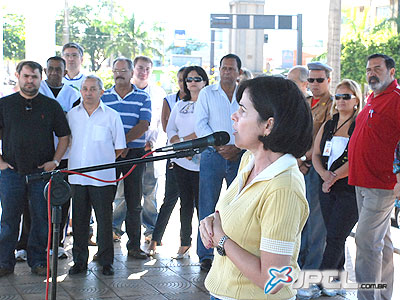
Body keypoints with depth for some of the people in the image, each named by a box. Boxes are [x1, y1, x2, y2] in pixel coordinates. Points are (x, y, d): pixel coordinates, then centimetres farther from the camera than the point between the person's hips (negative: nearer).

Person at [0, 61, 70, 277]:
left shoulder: (51, 106, 6)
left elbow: (64, 136, 10)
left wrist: (55, 161, -2)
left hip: (42, 172, 0)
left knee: (41, 218, 3)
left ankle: (38, 261, 15)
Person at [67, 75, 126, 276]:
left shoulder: (112, 116, 2)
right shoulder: (72, 115, 10)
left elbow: (119, 147, 7)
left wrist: (104, 161, 3)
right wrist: (77, 160, 9)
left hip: (103, 178, -2)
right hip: (77, 176, 3)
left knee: (104, 220, 1)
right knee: (79, 220, 6)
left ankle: (105, 261, 11)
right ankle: (79, 261, 15)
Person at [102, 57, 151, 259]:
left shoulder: (142, 97, 6)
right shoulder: (104, 96, 9)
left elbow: (143, 125, -6)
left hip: (134, 153, -1)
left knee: (134, 202, 3)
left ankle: (134, 246, 11)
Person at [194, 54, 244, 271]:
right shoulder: (207, 93, 6)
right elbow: (200, 125, 0)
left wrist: (238, 147, -10)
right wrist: (219, 147, -11)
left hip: (240, 156, 2)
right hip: (213, 156, -1)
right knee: (208, 207, -2)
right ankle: (205, 256, 4)